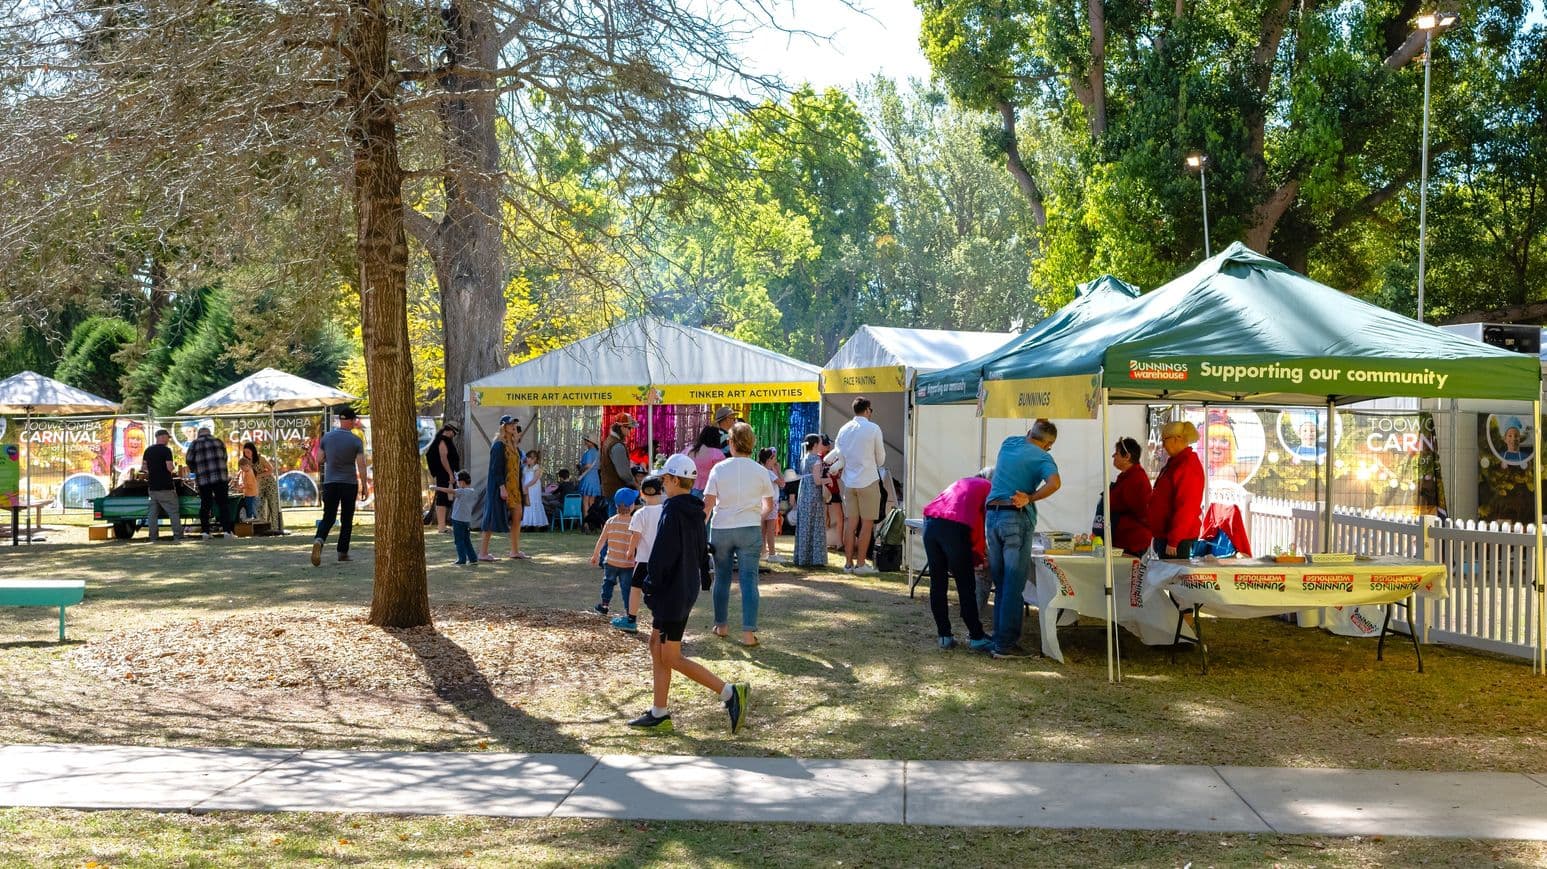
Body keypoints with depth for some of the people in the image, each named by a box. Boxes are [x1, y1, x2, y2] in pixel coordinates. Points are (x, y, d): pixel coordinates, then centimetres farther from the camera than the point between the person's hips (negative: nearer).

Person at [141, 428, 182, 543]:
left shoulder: (148, 450, 9)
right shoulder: (166, 450, -12)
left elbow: (143, 466, 14)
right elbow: (170, 468, -18)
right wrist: (174, 468, 3)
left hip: (152, 487, 6)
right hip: (165, 488, -6)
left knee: (152, 513, 8)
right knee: (174, 512, -1)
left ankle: (154, 538, 6)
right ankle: (178, 537, -5)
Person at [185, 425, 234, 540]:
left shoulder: (194, 444, 6)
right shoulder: (219, 442, 11)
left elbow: (189, 461, 4)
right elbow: (225, 458, 15)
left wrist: (195, 470, 23)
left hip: (203, 479, 0)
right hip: (220, 477, 0)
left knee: (205, 505, 8)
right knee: (223, 503, 2)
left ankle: (205, 531, 5)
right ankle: (226, 530, -5)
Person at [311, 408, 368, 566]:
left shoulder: (327, 437, 1)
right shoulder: (356, 440, -7)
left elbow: (320, 460, 7)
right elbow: (361, 466, -9)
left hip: (330, 482, 2)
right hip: (350, 483, -2)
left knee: (328, 517, 4)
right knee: (346, 519, 10)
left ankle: (319, 540, -23)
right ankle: (343, 552, 11)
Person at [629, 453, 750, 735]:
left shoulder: (673, 511, -18)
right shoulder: (695, 512, 10)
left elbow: (661, 554, -20)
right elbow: (702, 551, 17)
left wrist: (650, 589, -14)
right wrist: (704, 580, 22)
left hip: (671, 592, -10)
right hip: (687, 589, 10)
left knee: (671, 658, -4)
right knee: (656, 648, 15)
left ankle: (730, 693, -9)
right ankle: (659, 714, 18)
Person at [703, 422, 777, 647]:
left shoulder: (719, 469, -5)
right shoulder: (760, 471, -2)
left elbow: (708, 502, -7)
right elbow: (769, 504, 7)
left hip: (721, 529, 1)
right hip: (749, 529, 0)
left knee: (722, 578, 15)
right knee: (748, 580, 0)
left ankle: (721, 625, 25)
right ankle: (748, 632, -6)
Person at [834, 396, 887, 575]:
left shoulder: (844, 429, 5)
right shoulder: (873, 429, -8)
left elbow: (839, 455, 9)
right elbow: (881, 458, -1)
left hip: (849, 481, 5)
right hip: (868, 480, -5)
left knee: (851, 522, 9)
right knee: (867, 523, 1)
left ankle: (848, 562, 10)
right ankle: (860, 564, 0)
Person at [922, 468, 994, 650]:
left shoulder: (962, 482, 33)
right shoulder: (991, 489, 16)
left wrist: (976, 551, 32)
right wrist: (980, 553, 21)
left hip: (931, 521, 6)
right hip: (955, 526, -6)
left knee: (937, 583, 12)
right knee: (966, 586, 3)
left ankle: (944, 635, 14)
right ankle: (976, 637, 9)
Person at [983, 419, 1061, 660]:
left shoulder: (1009, 443, 14)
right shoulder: (1042, 457, -3)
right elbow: (1054, 483, -22)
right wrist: (1029, 499, -14)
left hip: (992, 516, 6)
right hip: (1017, 519, -6)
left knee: (1000, 583, 13)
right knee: (1014, 585, -2)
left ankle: (999, 639, 16)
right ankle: (1005, 644, -3)